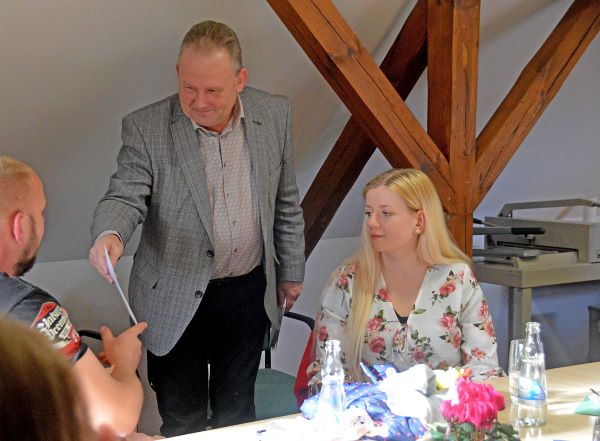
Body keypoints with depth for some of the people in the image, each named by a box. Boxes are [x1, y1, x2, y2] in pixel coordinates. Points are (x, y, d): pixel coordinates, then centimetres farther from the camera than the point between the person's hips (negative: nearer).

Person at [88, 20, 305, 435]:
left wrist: (291, 272, 12)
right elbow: (124, 197, -15)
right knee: (182, 424, 11)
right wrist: (109, 235, -39)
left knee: (237, 415, 19)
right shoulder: (146, 127, -14)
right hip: (176, 300, -2)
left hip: (249, 293, 2)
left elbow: (286, 202, 5)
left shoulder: (275, 114, -5)